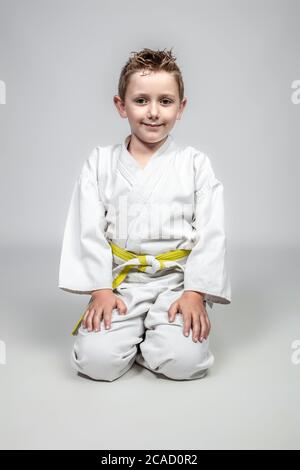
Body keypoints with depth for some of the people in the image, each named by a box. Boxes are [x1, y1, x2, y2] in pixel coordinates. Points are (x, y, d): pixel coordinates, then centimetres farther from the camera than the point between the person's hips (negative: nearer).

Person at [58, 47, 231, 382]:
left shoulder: (196, 164, 3)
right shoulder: (99, 162, 4)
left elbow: (211, 235, -1)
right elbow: (88, 231, 0)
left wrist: (195, 293, -11)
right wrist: (100, 290, -8)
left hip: (177, 282, 0)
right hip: (119, 283, 1)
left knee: (183, 360, -21)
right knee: (96, 360, -18)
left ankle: (153, 335, 12)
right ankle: (132, 331, 15)